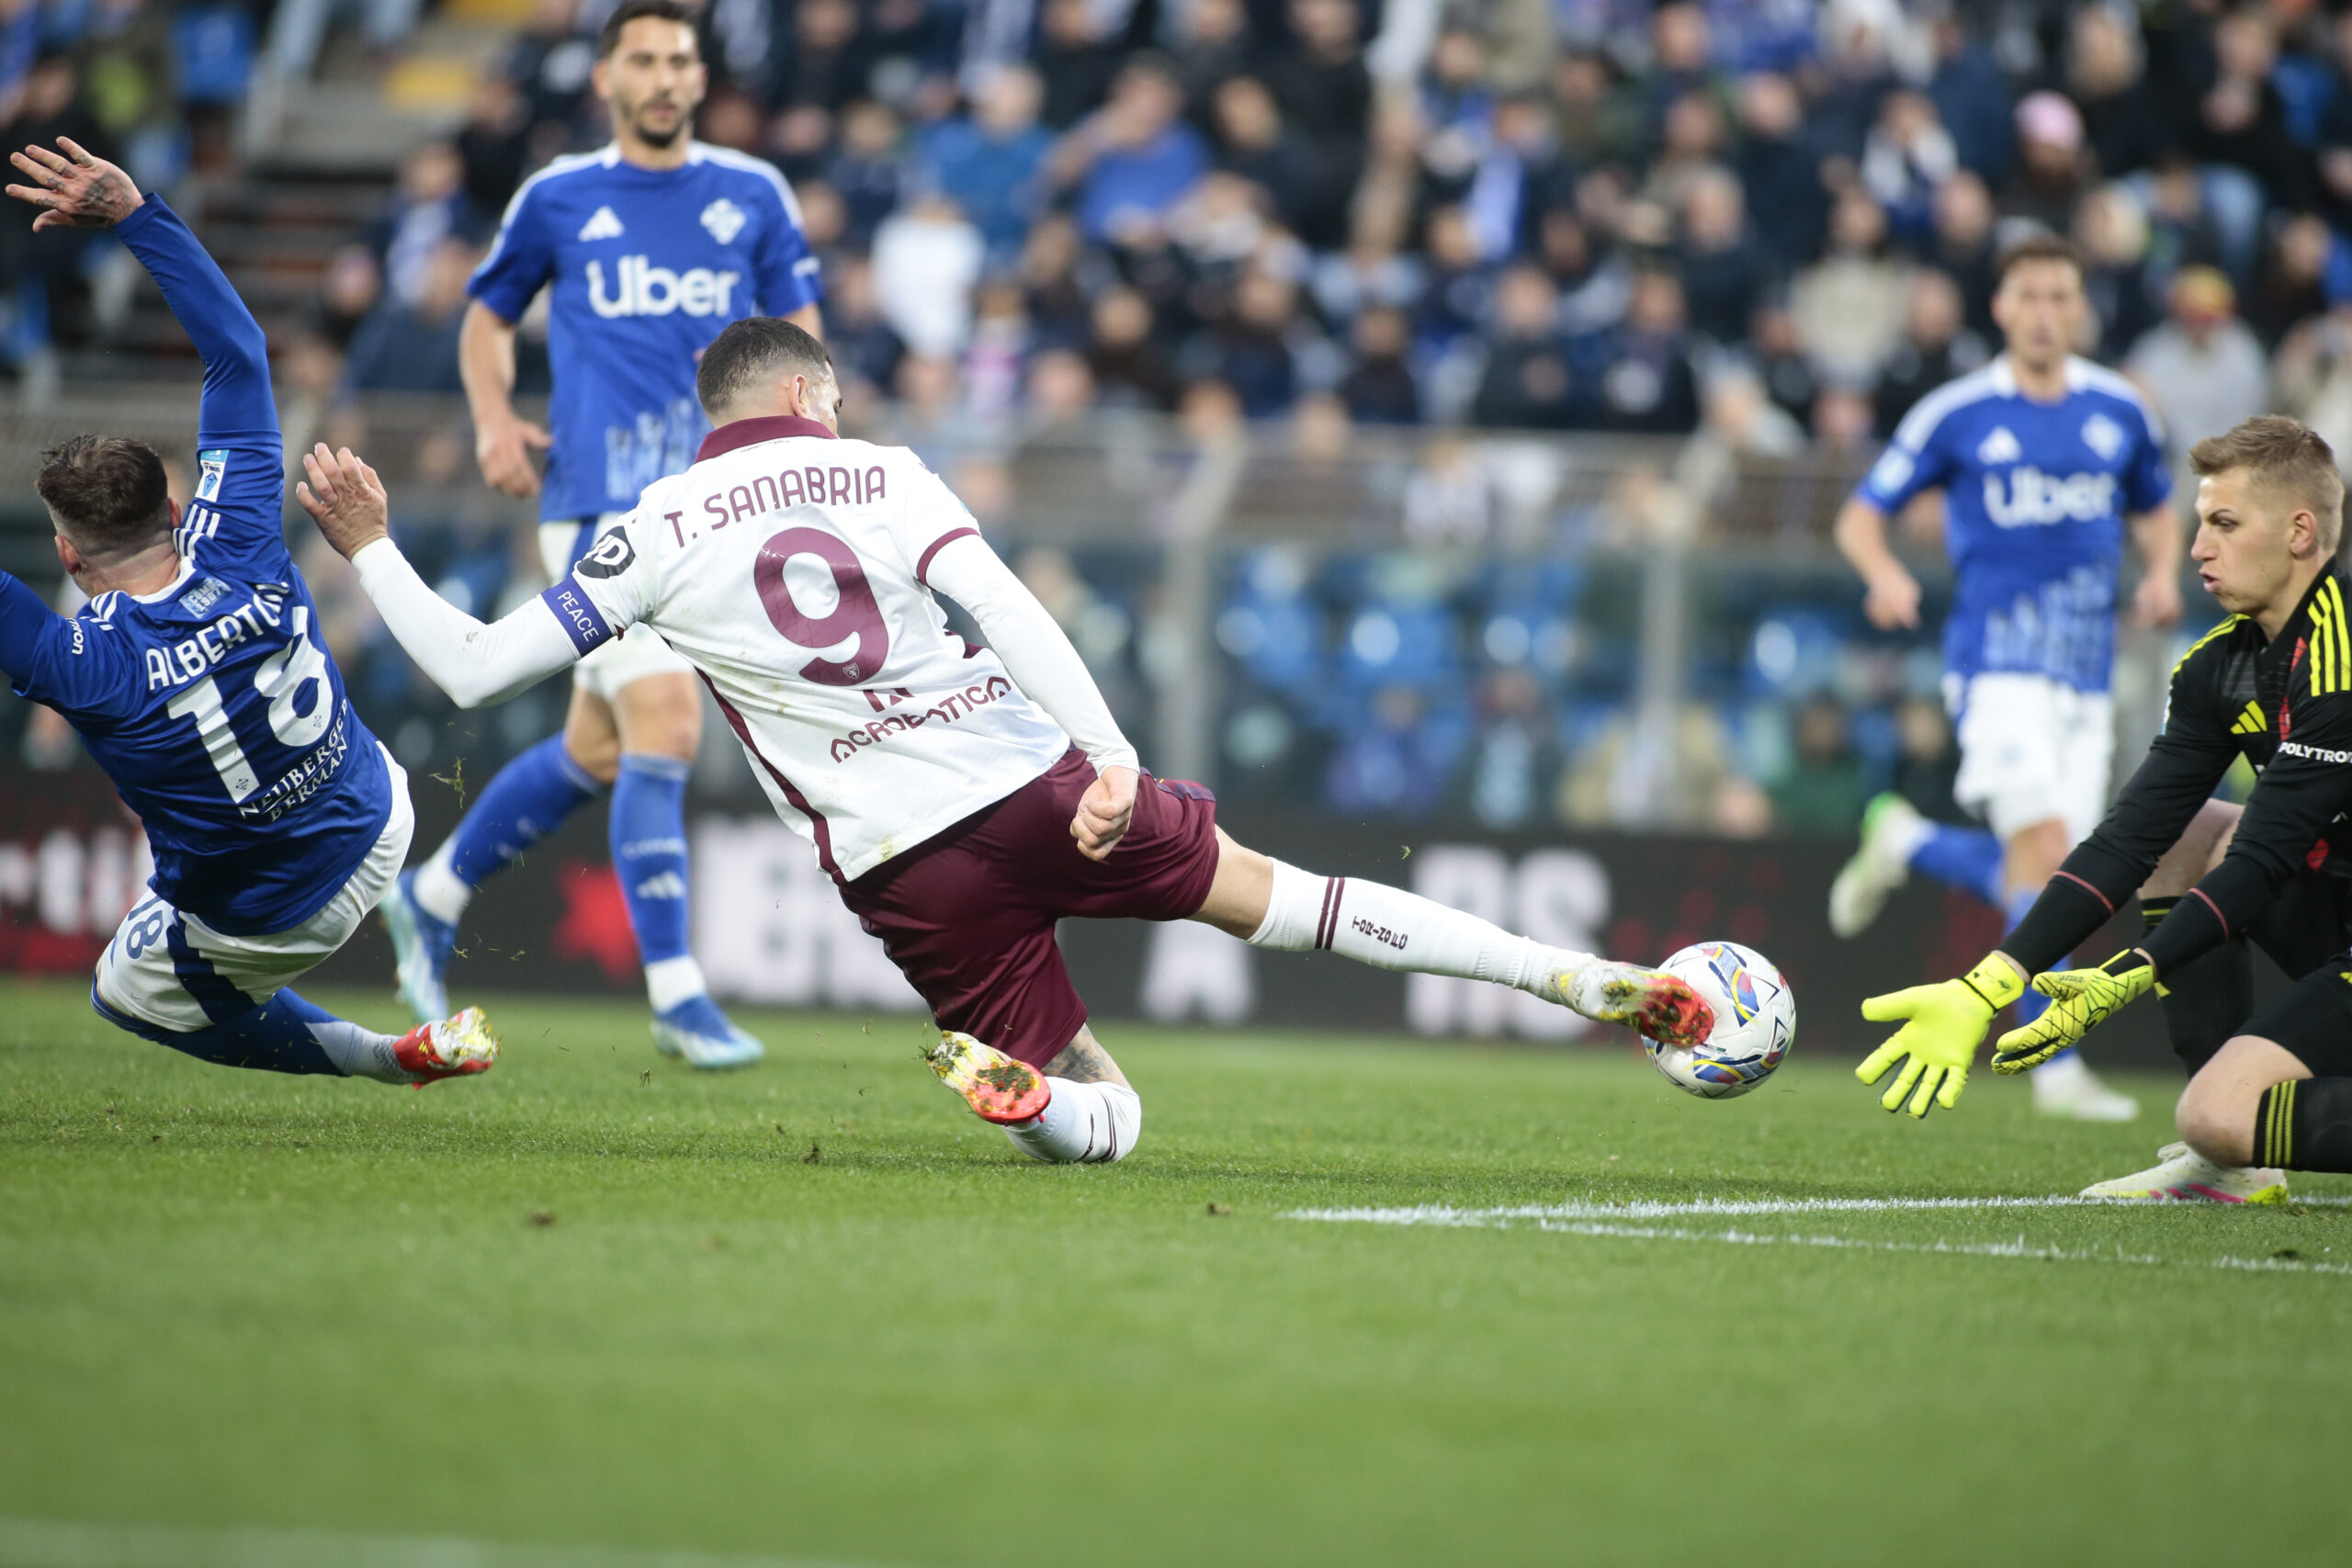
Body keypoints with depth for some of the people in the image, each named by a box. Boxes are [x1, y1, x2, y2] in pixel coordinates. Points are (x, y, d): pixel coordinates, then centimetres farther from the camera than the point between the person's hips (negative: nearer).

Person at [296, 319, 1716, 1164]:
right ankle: (1577, 978, 7)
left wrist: (369, 546, 16)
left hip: (909, 869, 0)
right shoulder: (880, 471, 7)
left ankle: (1025, 1081, -25)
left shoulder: (658, 535, 5)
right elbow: (1009, 610, -8)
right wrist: (1108, 761, -16)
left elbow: (472, 670, 5)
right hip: (1035, 782, 0)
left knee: (1102, 1124, 13)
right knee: (1265, 888, 15)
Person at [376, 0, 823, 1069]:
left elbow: (803, 339, 11)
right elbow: (487, 315, 20)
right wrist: (494, 420, 2)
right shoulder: (557, 200, 7)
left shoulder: (752, 196, 11)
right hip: (602, 499, -4)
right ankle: (676, 996, -16)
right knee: (665, 729, -18)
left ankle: (433, 896, 31)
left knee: (598, 751, 11)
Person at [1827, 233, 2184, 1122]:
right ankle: (2057, 1067, -16)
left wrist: (2162, 573, 3)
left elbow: (2156, 510, 25)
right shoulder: (1957, 414, -2)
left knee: (2049, 885, 3)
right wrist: (1887, 576, -18)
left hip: (2087, 675, 5)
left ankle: (1904, 845, 32)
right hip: (1996, 660, -5)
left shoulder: (2119, 410, 9)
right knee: (2043, 852, -20)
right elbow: (1861, 516, 3)